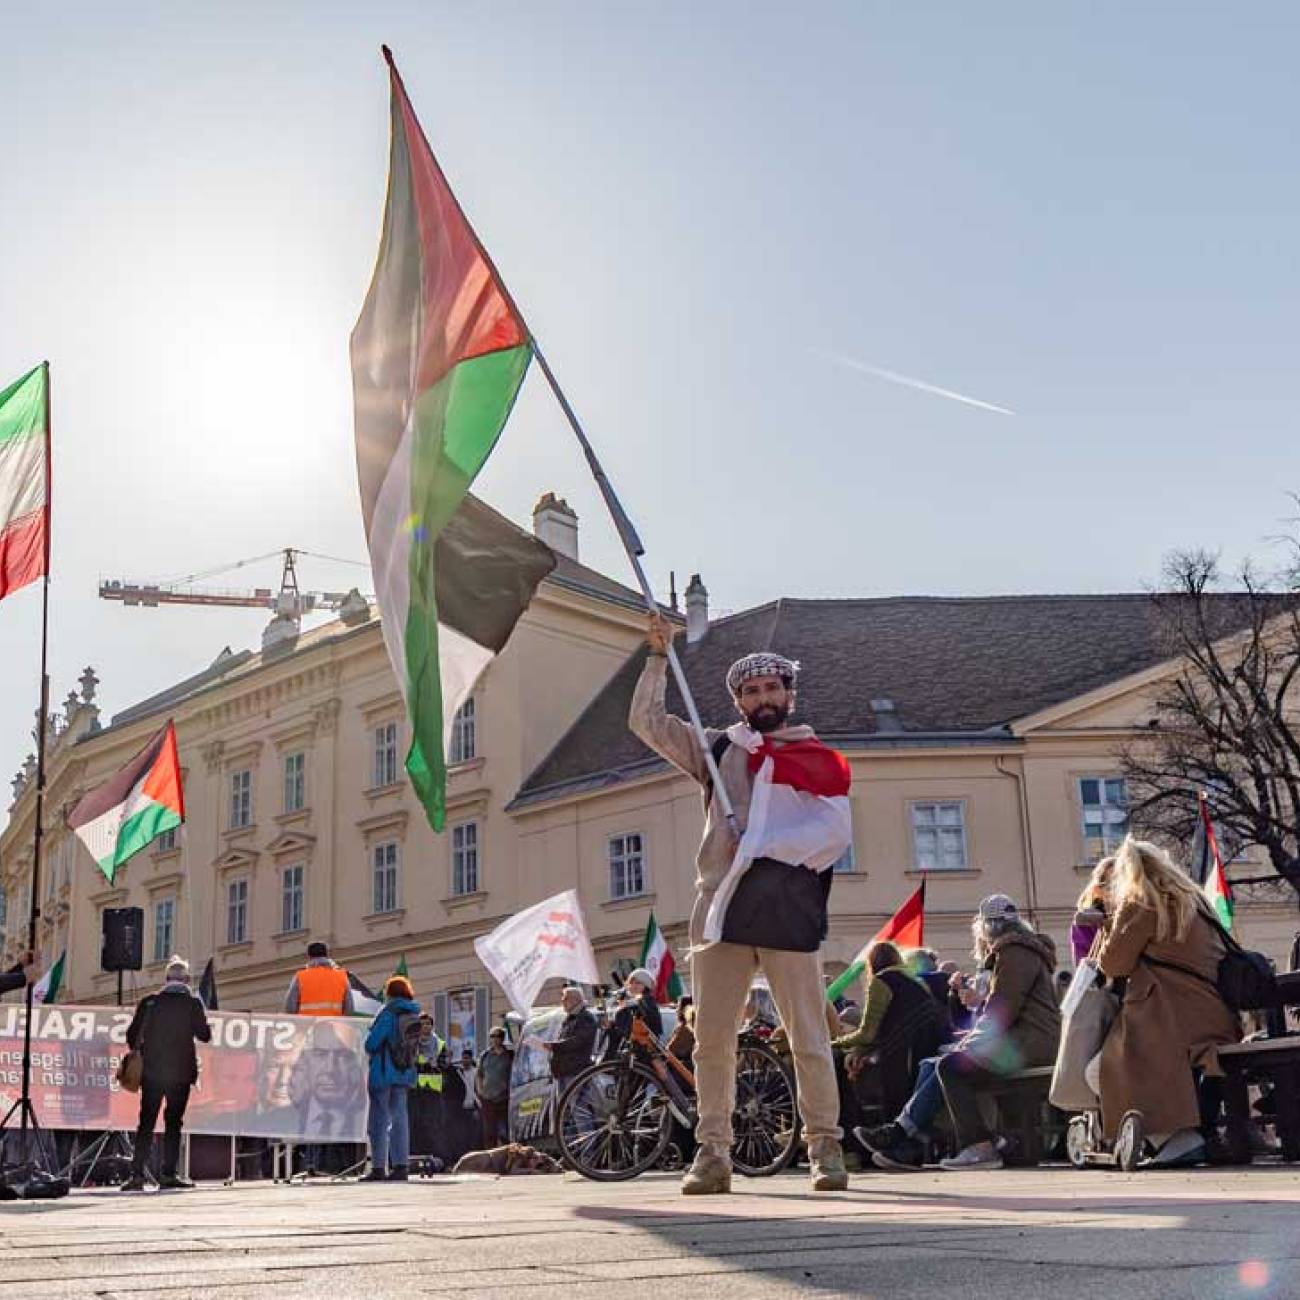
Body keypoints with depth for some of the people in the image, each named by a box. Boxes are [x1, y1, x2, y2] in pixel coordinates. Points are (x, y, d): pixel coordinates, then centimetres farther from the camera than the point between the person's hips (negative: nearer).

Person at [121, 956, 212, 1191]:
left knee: (146, 1123, 6)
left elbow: (132, 1035, 2)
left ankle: (137, 1174, -1)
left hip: (152, 1072, 1)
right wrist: (203, 1021, 16)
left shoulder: (149, 1002, 1)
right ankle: (169, 1173, 0)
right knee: (173, 1122, 6)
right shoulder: (193, 1003, -4)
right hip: (181, 1072, -1)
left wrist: (137, 1052, 21)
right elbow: (205, 1035, -2)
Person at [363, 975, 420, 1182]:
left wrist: (370, 1051, 7)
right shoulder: (415, 1016, 7)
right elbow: (418, 1047, 10)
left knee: (379, 1120, -1)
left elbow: (371, 1043, -14)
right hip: (405, 1073, 6)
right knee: (400, 1118, 10)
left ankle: (378, 1168, -2)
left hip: (383, 1072, -6)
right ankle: (401, 1166, 8)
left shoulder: (388, 1013, -13)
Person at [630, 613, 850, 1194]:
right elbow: (647, 722, 14)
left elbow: (835, 833, -2)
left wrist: (771, 850, -13)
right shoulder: (717, 749, 17)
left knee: (809, 1039, -1)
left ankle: (825, 1148, 11)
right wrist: (658, 656, 9)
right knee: (711, 1038, 2)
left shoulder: (818, 758, 10)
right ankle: (712, 1152, 9)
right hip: (722, 911, 2)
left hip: (790, 913, -2)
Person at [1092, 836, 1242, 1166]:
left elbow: (1113, 965, -4)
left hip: (1172, 1022, -9)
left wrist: (1111, 921, 11)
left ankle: (1177, 1139, -29)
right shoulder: (1193, 900, 19)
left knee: (1099, 1072, -13)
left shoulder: (1138, 905, -5)